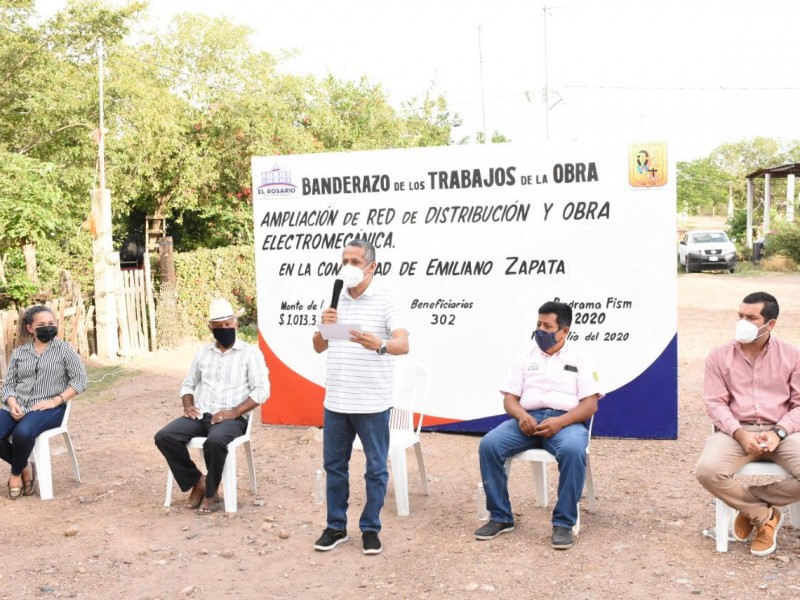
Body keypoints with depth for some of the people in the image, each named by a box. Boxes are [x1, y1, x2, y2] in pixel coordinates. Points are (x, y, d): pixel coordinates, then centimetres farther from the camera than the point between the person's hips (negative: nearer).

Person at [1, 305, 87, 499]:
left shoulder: (64, 349, 4)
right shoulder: (19, 352, 14)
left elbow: (80, 379, -4)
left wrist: (55, 401, -15)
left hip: (48, 408, -4)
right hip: (18, 406, 4)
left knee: (23, 432, -35)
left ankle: (16, 473, -5)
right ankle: (25, 467, 2)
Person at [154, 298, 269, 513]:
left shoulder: (250, 353, 1)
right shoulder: (203, 352, 16)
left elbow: (262, 390, -7)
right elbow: (188, 384, 24)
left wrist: (234, 411, -18)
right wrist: (188, 405, 2)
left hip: (232, 418, -5)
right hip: (201, 416, 5)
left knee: (215, 441, -37)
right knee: (164, 437, -20)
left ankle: (211, 492, -10)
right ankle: (197, 481, -2)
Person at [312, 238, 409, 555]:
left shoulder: (385, 300, -7)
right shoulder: (335, 301, 9)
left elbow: (403, 344, -19)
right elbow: (319, 347, 11)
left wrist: (379, 345, -40)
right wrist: (323, 327, -11)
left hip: (371, 402, -5)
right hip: (336, 400, 5)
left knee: (375, 468, 5)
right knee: (334, 465, 12)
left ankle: (370, 529, 19)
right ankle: (336, 527, 24)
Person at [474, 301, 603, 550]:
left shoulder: (580, 358, 9)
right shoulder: (527, 357, 17)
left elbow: (590, 404, -1)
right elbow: (509, 398, 12)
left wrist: (560, 422, -18)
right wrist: (521, 415, -12)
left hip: (566, 421, -3)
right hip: (527, 419, 3)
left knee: (573, 451, -38)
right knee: (489, 444, -24)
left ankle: (564, 523, -23)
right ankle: (501, 517, -12)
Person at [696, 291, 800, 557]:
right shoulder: (719, 356, 3)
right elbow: (715, 403, -1)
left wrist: (778, 432, -15)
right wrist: (740, 434, -17)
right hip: (736, 431, 0)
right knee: (707, 471, -31)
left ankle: (749, 506, -2)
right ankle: (765, 516, -5)